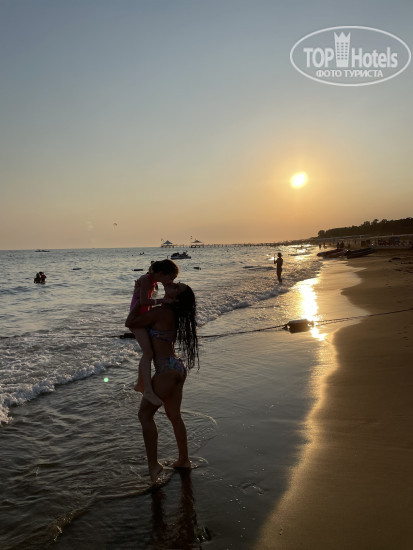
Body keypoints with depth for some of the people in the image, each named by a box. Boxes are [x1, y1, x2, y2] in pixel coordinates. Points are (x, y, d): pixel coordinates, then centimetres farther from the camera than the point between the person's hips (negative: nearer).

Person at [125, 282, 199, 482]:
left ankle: (153, 464, 14)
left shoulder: (160, 312, -17)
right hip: (177, 368, 9)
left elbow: (130, 323, -11)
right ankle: (183, 460, 33)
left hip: (167, 370, -9)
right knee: (174, 416, 20)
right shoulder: (172, 313, 9)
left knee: (145, 414, 7)